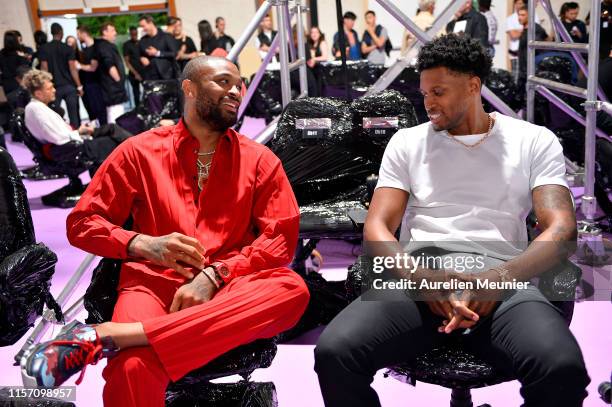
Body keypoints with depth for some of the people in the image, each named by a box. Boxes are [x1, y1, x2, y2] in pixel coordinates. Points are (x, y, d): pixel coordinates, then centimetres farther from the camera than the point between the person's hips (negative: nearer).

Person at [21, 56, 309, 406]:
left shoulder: (260, 159, 11)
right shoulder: (140, 151, 10)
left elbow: (282, 237, 2)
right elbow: (81, 223, 11)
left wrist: (214, 275, -13)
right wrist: (145, 244, -9)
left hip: (230, 289, 4)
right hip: (154, 283, -3)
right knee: (132, 370, -39)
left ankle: (106, 336, -35)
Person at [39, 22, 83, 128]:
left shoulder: (44, 49, 1)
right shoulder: (68, 48, -1)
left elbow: (44, 68, -2)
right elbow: (72, 68, -5)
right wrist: (79, 86, -1)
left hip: (54, 87, 1)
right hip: (69, 86, -1)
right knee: (74, 115, 3)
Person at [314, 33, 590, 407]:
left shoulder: (534, 141, 14)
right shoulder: (407, 142, 17)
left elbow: (561, 229, 2)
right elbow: (377, 227, 7)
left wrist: (499, 277, -17)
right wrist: (423, 277, -14)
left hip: (501, 279, -1)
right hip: (419, 277, 1)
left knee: (563, 368, -33)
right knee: (334, 352, -27)